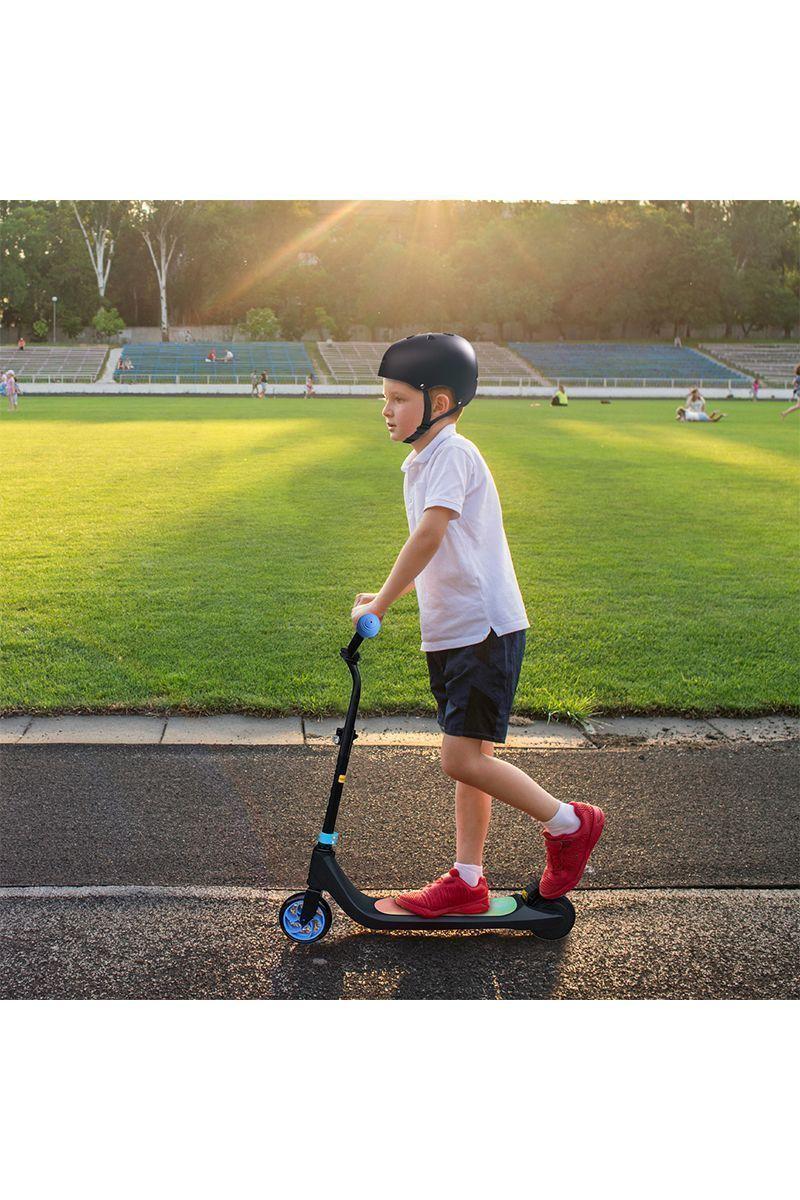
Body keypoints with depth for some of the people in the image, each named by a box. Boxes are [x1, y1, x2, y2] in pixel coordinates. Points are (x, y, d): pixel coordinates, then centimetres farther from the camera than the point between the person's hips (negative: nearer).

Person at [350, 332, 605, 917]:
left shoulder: (452, 453, -15)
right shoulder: (419, 462, 15)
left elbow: (430, 535, -28)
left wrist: (379, 604, -22)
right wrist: (385, 598, 13)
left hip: (486, 628, -10)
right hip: (451, 633, 10)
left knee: (463, 759, -12)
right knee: (470, 758, 14)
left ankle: (569, 824, 8)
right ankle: (467, 881, 23)